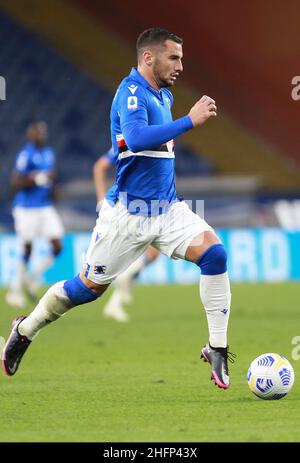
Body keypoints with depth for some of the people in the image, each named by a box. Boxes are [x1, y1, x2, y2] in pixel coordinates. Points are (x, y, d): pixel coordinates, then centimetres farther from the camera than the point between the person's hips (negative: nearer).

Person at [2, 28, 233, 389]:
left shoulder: (164, 95, 12)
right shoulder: (131, 92, -15)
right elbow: (136, 139, -35)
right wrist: (190, 120, -33)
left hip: (167, 208, 7)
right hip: (128, 212, -7)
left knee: (214, 253, -16)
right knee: (89, 287, 4)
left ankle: (217, 349, -10)